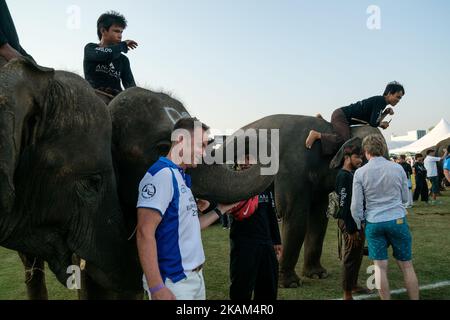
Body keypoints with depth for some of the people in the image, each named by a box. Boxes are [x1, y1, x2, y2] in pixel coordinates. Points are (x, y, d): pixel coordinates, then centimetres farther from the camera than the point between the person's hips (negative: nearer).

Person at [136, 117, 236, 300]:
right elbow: (145, 232, -23)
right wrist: (156, 288, -27)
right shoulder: (162, 174, -16)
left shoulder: (181, 177, 12)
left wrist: (221, 210, 19)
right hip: (173, 282, -9)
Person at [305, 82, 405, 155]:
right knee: (343, 139, -30)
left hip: (341, 115, 10)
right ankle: (316, 135, -25)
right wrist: (382, 124, -2)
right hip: (341, 115, -10)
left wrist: (386, 113, 4)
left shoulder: (380, 101, 12)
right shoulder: (380, 101, -16)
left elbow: (373, 119, 14)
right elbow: (373, 123, -22)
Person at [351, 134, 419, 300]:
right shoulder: (397, 168, -2)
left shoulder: (360, 173, -5)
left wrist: (359, 224, 13)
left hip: (373, 223, 0)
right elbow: (405, 198, 9)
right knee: (406, 265, 10)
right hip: (397, 220, 1)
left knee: (380, 267, 8)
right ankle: (415, 298, 15)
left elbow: (356, 205, -3)